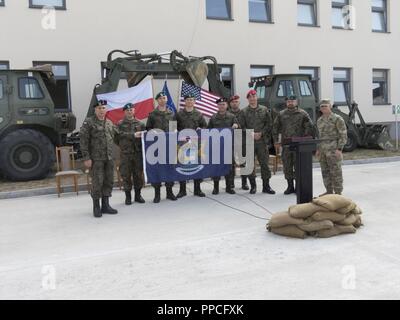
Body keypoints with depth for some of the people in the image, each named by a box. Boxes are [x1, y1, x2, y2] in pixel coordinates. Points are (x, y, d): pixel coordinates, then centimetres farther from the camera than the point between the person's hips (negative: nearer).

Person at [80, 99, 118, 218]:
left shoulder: (109, 123, 14)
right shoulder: (88, 122, -4)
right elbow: (83, 141, -8)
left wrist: (112, 155, 13)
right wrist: (86, 158, -13)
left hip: (109, 158, 6)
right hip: (96, 159, -6)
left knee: (109, 181, 8)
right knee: (97, 182, -4)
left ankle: (105, 205, 20)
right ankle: (96, 207, 11)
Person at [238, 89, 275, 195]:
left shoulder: (264, 110, 8)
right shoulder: (244, 111, 6)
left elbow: (269, 124, 6)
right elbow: (242, 127, 1)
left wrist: (261, 133, -8)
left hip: (262, 141, 0)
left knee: (264, 163, 1)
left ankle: (266, 186, 11)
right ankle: (253, 186, 15)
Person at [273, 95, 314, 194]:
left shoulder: (302, 114, 2)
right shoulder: (281, 114, 10)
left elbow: (309, 127, -1)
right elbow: (275, 128, 13)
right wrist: (276, 141, 6)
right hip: (285, 144, 3)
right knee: (287, 167, 7)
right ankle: (290, 186, 18)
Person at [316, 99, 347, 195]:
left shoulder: (337, 119, -8)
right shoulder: (320, 120, 13)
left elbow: (343, 135, -10)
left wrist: (339, 149, -17)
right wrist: (318, 149, 15)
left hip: (333, 149, -7)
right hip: (323, 150, 7)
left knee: (335, 171, -2)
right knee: (325, 171, 9)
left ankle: (338, 192, 5)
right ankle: (329, 191, 18)